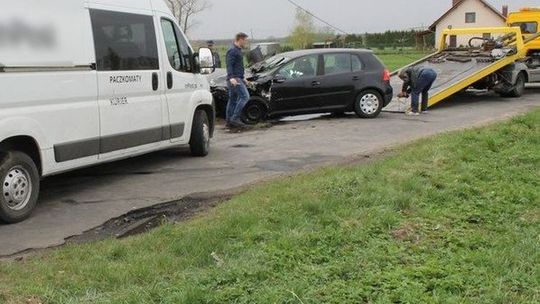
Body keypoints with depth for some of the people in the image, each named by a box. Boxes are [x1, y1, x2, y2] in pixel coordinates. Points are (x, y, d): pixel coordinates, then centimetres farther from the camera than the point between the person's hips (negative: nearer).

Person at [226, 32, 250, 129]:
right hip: (234, 79, -11)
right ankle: (235, 118, -18)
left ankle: (230, 122, 12)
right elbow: (229, 65, -21)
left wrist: (243, 78, 34)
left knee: (232, 100, 10)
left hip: (238, 78, 11)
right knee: (245, 96, -16)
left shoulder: (238, 50, 22)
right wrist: (231, 78, -33)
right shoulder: (232, 51, -11)